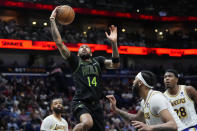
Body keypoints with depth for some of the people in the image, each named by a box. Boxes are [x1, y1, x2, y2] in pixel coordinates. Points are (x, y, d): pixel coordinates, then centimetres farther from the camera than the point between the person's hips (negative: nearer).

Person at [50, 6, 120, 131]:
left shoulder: (98, 61, 20)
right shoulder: (75, 61, 10)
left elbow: (115, 64, 3)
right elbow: (59, 43, 2)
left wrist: (114, 43, -6)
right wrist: (52, 21, -1)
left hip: (96, 104, 5)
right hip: (80, 102, -5)